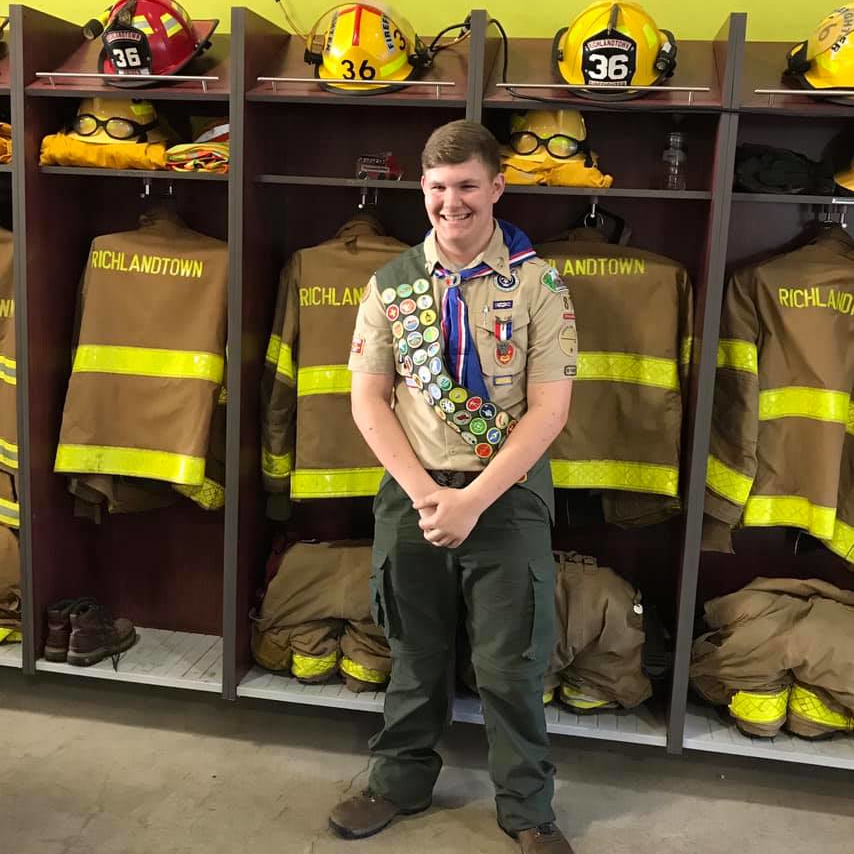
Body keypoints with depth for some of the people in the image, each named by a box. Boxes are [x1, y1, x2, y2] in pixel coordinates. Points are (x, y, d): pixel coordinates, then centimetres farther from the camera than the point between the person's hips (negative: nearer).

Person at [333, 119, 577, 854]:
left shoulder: (538, 284, -5)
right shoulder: (392, 284, 2)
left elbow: (549, 408, -9)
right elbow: (368, 401, 1)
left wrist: (472, 499, -16)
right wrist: (423, 493, -10)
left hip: (507, 498, -2)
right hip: (412, 494, 2)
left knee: (512, 661, 6)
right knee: (417, 652, 15)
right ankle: (402, 781, 36)